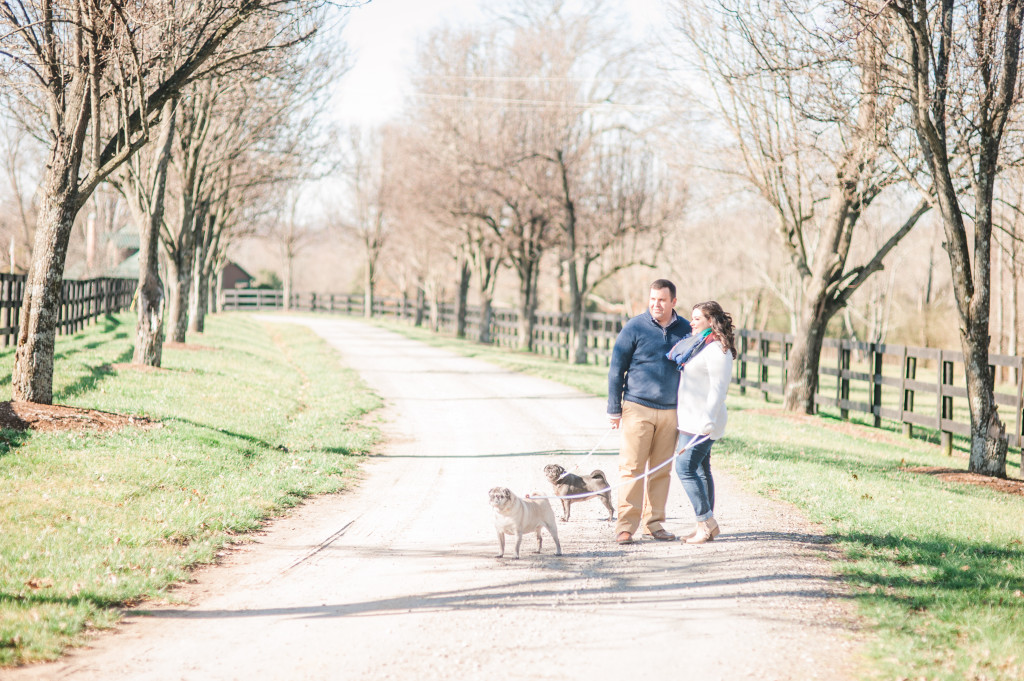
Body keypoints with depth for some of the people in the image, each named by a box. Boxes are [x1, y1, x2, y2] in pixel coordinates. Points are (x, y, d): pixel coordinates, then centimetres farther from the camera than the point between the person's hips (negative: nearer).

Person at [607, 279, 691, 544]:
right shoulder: (634, 328, -3)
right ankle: (625, 525, -4)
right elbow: (616, 369, 0)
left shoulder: (685, 330, 7)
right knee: (632, 468, -6)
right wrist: (614, 410, -2)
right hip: (638, 408, -3)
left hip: (670, 411, 3)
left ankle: (653, 523, 16)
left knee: (662, 470, 7)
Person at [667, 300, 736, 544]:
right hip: (690, 420, 10)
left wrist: (708, 420, -26)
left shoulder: (717, 349, -14)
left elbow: (719, 387, -20)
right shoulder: (696, 344, 16)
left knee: (685, 467, -13)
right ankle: (707, 524, 14)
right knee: (700, 469, 10)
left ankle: (706, 521, -7)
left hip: (702, 422, -10)